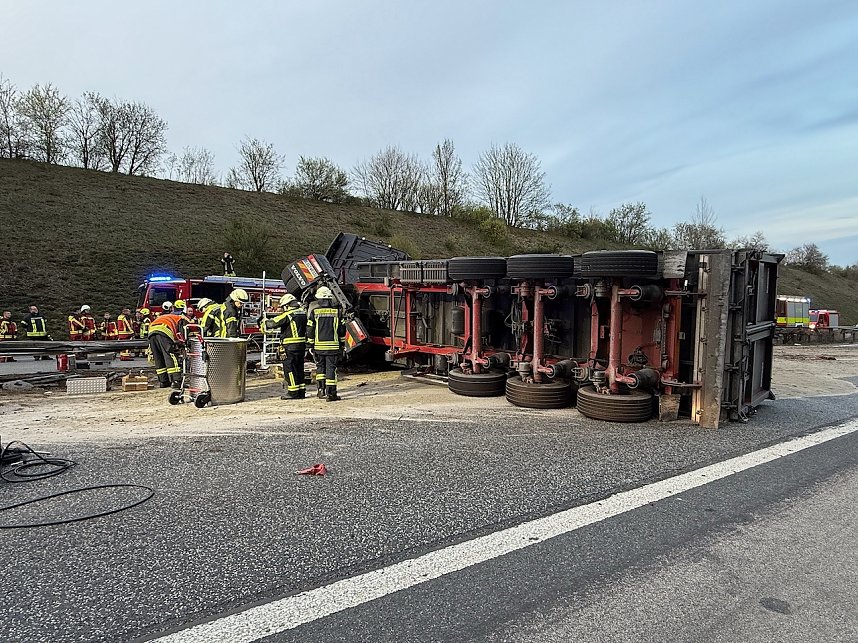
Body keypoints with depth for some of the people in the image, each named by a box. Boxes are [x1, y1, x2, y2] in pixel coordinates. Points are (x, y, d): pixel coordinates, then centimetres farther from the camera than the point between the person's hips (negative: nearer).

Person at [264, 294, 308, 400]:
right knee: (299, 368, 14)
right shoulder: (303, 313, 9)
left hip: (290, 347, -7)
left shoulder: (288, 315, -13)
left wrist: (265, 322, 7)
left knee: (289, 369, 0)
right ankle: (301, 391, 18)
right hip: (302, 345, 8)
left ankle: (293, 392, 0)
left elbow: (274, 323, -10)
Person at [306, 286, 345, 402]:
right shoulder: (337, 312, 0)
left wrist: (310, 346, 8)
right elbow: (342, 330, 5)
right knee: (331, 368, 1)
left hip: (318, 346, 1)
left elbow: (310, 331, 0)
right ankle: (331, 393, 0)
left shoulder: (314, 312, -2)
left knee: (320, 367, 18)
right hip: (333, 346, -1)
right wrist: (341, 344, 15)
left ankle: (321, 389, 14)